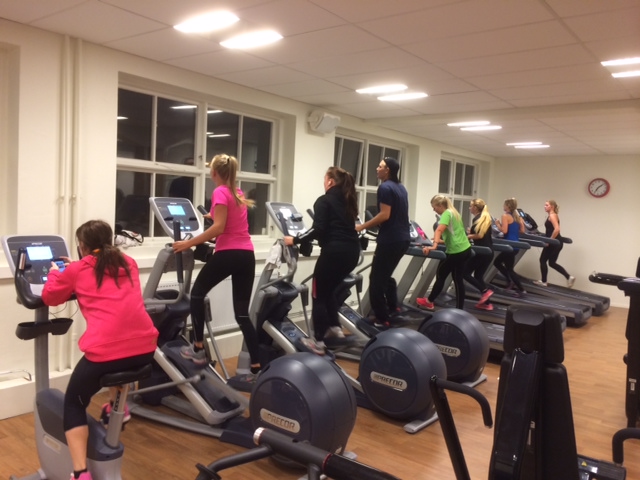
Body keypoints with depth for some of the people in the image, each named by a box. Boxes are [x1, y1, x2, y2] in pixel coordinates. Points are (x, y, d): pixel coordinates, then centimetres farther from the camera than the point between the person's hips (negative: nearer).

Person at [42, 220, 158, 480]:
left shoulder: (77, 270, 8)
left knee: (73, 404, 18)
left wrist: (55, 272, 39)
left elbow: (49, 298, 22)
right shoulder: (128, 263, 19)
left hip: (105, 353, -5)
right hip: (145, 348, 5)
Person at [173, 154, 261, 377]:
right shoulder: (238, 193, 18)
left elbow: (219, 227, -15)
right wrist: (213, 215, 46)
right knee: (243, 313, 7)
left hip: (228, 253, -7)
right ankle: (256, 368, 3)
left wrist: (188, 243, -15)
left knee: (197, 293, 16)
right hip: (247, 254, 7)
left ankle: (198, 349, 18)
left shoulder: (219, 192, -5)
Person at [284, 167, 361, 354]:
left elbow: (318, 230, -14)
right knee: (329, 290, 24)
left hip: (335, 251, -7)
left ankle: (319, 342, 6)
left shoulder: (324, 201, -2)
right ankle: (335, 328, 16)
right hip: (352, 250, 7)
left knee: (319, 295, 5)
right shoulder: (348, 201, 19)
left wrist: (295, 240, -6)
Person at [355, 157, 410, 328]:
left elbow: (385, 215, -20)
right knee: (385, 276, 21)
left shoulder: (385, 188, -12)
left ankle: (382, 319, 2)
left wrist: (362, 227, -13)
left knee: (376, 279, -2)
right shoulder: (401, 188, 16)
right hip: (403, 238, 10)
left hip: (390, 239, -10)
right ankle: (393, 309, 23)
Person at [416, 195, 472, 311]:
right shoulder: (453, 213, 17)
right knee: (458, 280, 10)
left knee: (440, 276, 7)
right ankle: (459, 309, 11)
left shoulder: (446, 213, -11)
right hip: (465, 250, 9)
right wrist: (440, 240, 36)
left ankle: (429, 302, 22)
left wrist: (434, 245, -40)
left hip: (456, 252, -9)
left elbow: (439, 230, -28)